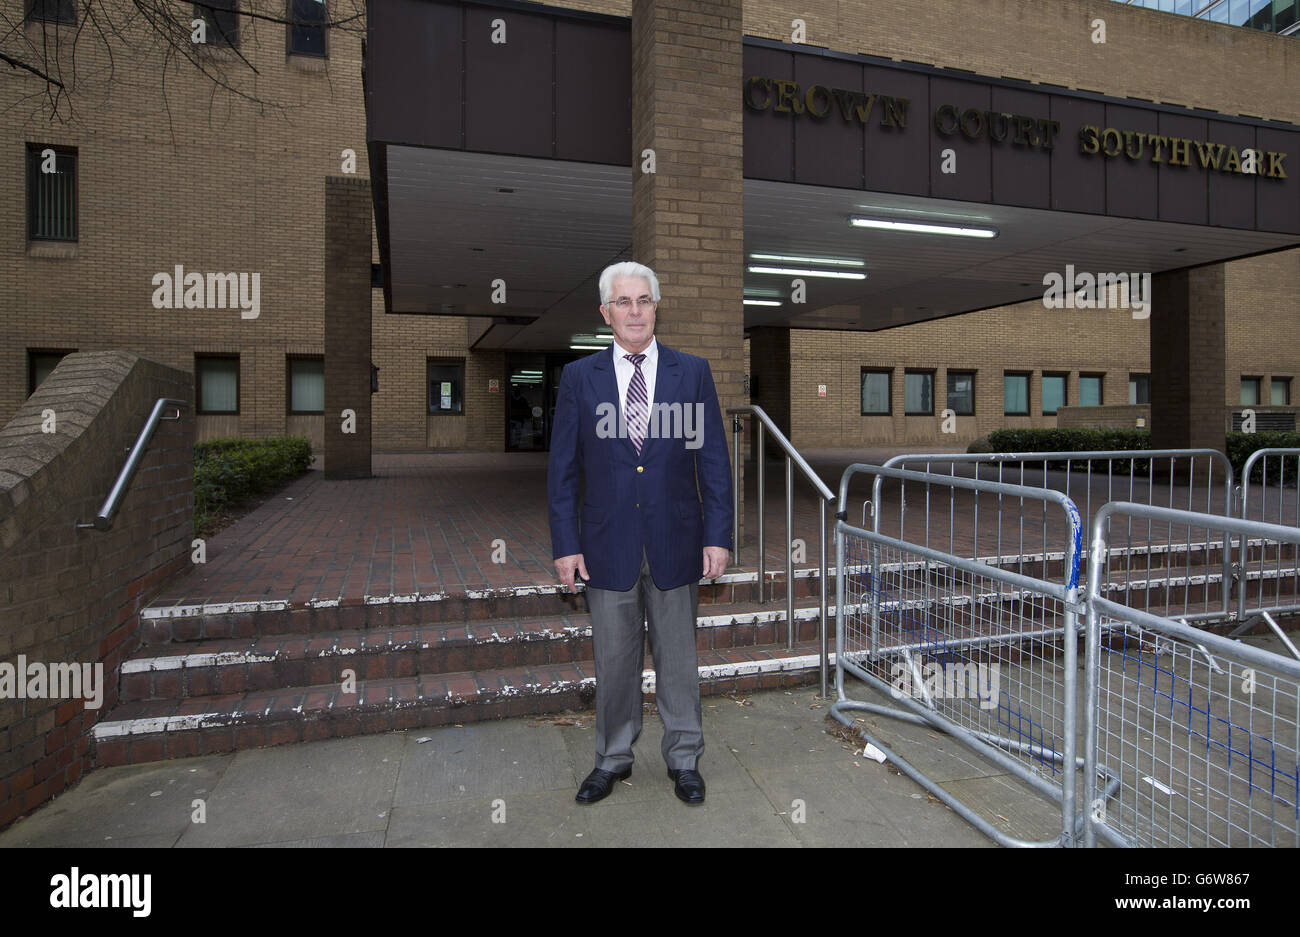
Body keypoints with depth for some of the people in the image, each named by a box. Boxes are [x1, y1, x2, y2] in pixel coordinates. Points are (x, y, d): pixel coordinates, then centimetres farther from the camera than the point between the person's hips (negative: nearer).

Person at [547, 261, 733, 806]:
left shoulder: (692, 372, 3)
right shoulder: (578, 377, 2)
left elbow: (713, 459, 1)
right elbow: (562, 468, 2)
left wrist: (718, 535, -5)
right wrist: (565, 545, -4)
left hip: (675, 542, 0)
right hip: (607, 544, 0)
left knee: (678, 658, 12)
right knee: (613, 660, 13)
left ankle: (683, 759, 31)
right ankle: (613, 759, 33)